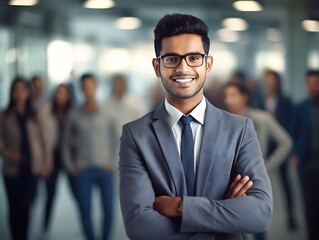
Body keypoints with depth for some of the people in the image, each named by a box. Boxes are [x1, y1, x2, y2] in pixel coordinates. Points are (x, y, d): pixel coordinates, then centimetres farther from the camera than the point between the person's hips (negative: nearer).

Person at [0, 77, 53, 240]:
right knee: (14, 208, 3)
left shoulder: (36, 118, 7)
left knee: (26, 208, -5)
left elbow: (46, 142, 9)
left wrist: (47, 165, 3)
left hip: (32, 170, 0)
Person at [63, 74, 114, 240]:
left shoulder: (106, 113, 1)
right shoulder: (75, 115, 4)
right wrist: (70, 166, 6)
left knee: (108, 209, 0)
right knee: (85, 211, 0)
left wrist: (113, 162, -5)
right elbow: (66, 142, 13)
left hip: (104, 170, 0)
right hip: (83, 170, 1)